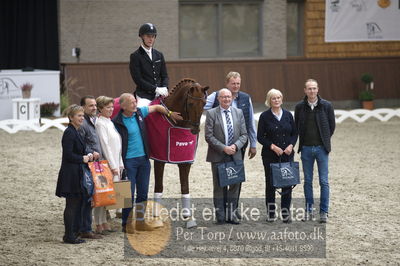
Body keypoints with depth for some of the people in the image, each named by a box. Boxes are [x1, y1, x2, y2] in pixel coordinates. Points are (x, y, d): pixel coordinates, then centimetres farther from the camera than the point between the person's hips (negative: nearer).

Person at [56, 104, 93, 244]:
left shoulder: (75, 132, 15)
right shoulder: (69, 133, -15)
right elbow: (68, 155, -21)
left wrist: (87, 156, 6)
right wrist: (83, 159, -10)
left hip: (76, 174, 10)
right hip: (70, 174, -10)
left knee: (77, 203, 13)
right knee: (71, 205, -5)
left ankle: (73, 233, 19)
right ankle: (69, 235, 0)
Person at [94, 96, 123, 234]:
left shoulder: (110, 123, 15)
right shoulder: (100, 124, -12)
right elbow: (105, 146, -15)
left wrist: (120, 164, 16)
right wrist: (113, 166, -16)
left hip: (115, 163, 9)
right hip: (106, 163, -9)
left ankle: (104, 223, 16)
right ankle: (99, 224, -2)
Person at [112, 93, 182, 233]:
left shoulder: (139, 112, 3)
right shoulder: (117, 122, -14)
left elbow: (156, 107, 20)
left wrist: (170, 113, 16)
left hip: (143, 159, 6)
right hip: (128, 161, -6)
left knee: (143, 193, 11)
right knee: (129, 193, -4)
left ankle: (140, 222, 20)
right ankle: (126, 224, 5)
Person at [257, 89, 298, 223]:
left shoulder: (288, 115, 7)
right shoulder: (265, 116, -1)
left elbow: (295, 133, 11)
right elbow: (260, 137, -2)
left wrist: (291, 145, -6)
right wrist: (273, 147, -13)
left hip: (287, 155, 2)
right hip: (270, 155, -2)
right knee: (270, 184, 3)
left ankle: (286, 213, 7)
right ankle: (270, 213, 13)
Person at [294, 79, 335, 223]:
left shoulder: (326, 106, -3)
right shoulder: (300, 107, 1)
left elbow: (332, 125, 6)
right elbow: (297, 126, 11)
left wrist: (325, 140, 6)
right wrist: (303, 140, 7)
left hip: (321, 148, -1)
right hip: (306, 148, 1)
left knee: (324, 182, -1)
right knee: (308, 181, 7)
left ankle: (324, 212, 5)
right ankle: (309, 210, 15)